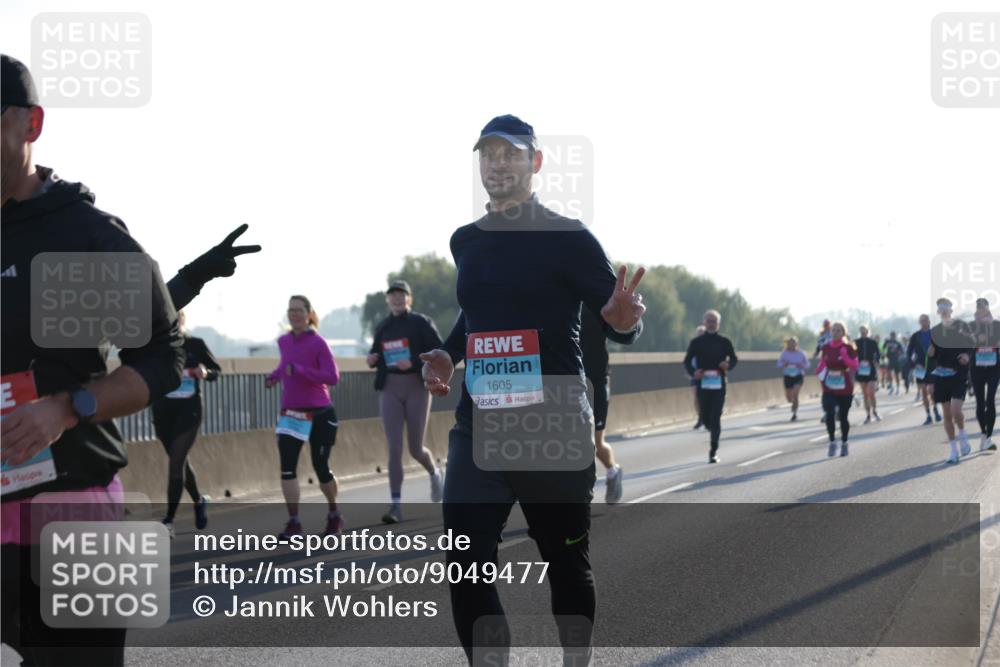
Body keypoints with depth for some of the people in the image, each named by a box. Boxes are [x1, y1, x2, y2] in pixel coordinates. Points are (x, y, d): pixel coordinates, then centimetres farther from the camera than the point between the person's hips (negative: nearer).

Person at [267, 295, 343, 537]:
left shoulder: (318, 343, -12)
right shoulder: (284, 342, 5)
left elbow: (333, 377, -22)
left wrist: (298, 370, -28)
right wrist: (275, 376, 8)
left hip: (320, 414, -4)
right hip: (291, 414, 4)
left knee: (321, 467, 3)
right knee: (287, 467, -9)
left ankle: (334, 515, 28)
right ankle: (293, 523, -5)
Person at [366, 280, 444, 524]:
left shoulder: (421, 323, -2)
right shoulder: (383, 327, 10)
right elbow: (377, 353, 24)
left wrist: (413, 363, -20)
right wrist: (372, 359, 0)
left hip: (416, 387, -3)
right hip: (390, 389, 3)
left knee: (415, 449, 2)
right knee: (394, 448, -7)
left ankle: (434, 473, 38)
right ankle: (396, 505, -9)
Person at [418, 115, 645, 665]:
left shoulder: (569, 238, -6)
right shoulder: (465, 242, 12)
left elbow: (617, 325, -6)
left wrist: (626, 321, -30)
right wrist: (447, 355, 12)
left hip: (555, 429, -4)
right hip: (478, 429, 4)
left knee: (567, 564, 9)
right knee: (466, 567, -7)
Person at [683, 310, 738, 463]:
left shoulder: (724, 342, 5)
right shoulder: (696, 342, 5)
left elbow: (734, 358, 13)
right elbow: (687, 360, 7)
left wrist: (728, 365, -11)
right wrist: (693, 372, -14)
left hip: (719, 385, -1)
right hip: (702, 384, 1)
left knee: (715, 418, -9)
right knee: (705, 418, 6)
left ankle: (714, 451, -4)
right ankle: (714, 434, 39)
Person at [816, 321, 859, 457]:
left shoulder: (848, 348, -5)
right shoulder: (826, 348, 5)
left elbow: (854, 367, -11)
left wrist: (845, 356, -25)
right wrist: (819, 371, -4)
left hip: (845, 388, -2)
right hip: (829, 388, 2)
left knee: (843, 417, 8)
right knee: (829, 414, -17)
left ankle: (844, 443, 26)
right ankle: (832, 442, -6)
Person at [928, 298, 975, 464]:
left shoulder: (961, 326, -2)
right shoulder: (935, 331, 8)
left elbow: (971, 346, 3)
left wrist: (968, 356, -18)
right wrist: (930, 353, -8)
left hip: (959, 374, -3)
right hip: (941, 375, 4)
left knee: (955, 411, -17)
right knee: (947, 414, 4)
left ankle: (963, 436, 12)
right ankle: (954, 450, 13)